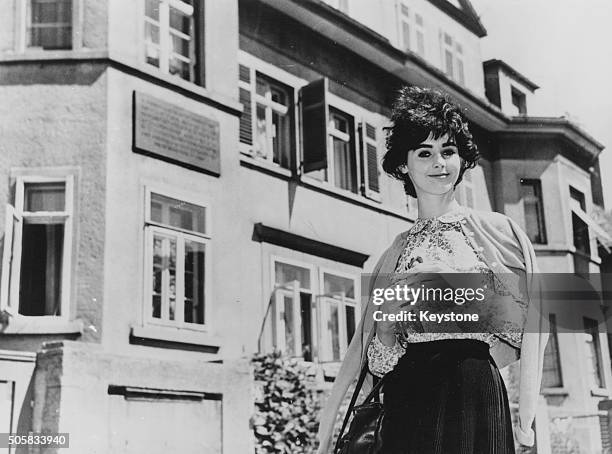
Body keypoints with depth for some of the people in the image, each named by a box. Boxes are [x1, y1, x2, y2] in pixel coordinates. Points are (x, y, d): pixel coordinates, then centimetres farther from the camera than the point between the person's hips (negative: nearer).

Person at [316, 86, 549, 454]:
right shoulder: (396, 253, 12)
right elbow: (367, 335, 10)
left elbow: (532, 318, 0)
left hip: (474, 392, -2)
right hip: (407, 400, 3)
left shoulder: (497, 230, 4)